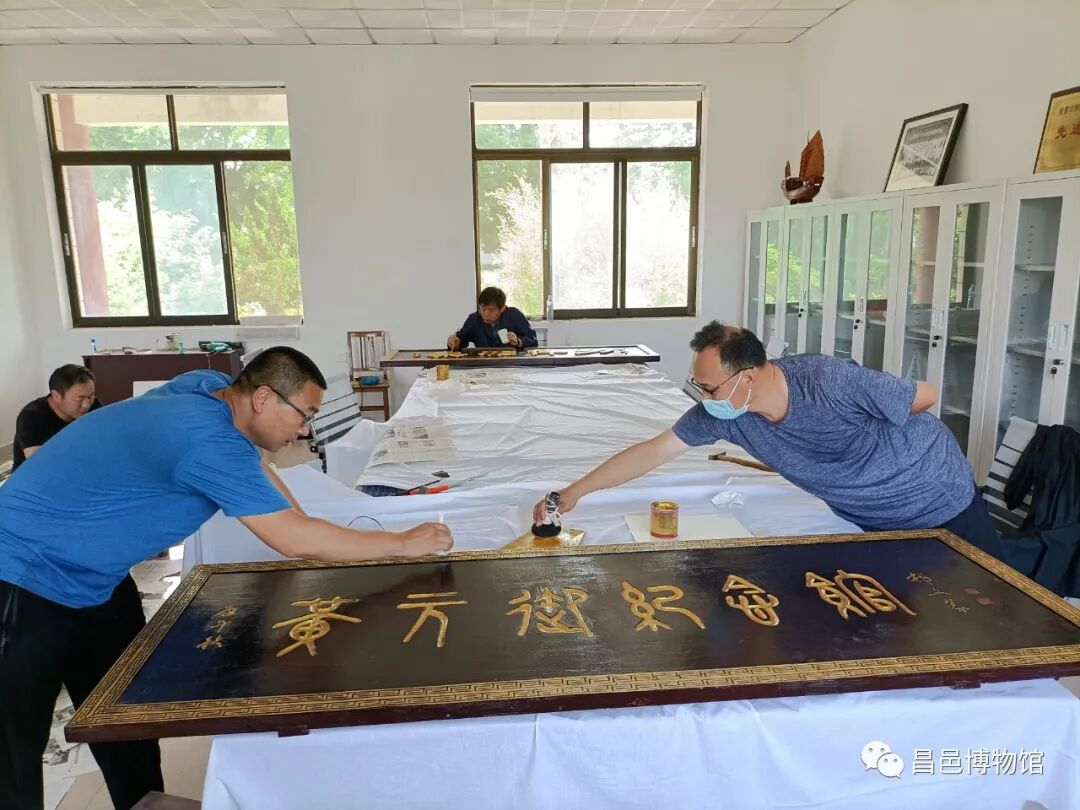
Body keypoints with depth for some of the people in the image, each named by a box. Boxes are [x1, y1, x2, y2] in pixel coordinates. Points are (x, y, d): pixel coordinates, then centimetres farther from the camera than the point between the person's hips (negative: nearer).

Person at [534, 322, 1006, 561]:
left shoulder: (831, 382, -36)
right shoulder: (721, 414, -20)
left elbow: (925, 396, -19)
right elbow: (653, 451, -13)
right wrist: (575, 492, -14)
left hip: (940, 501, -4)